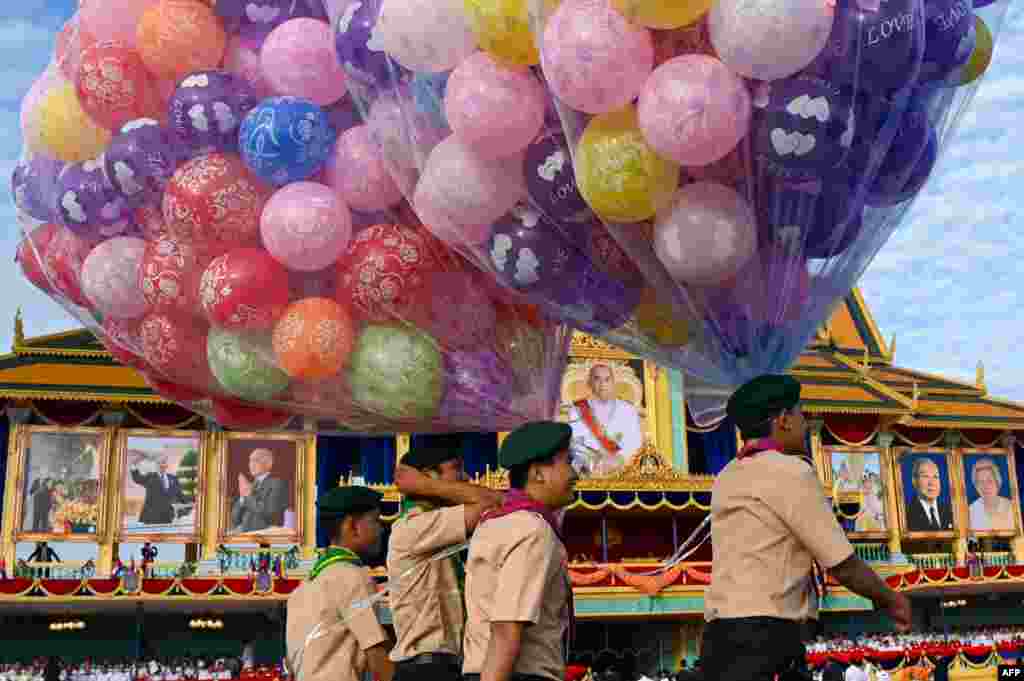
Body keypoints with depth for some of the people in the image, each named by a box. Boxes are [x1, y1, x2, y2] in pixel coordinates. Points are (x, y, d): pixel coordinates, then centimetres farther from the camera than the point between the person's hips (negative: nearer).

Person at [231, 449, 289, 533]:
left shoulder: (277, 484, -1)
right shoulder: (249, 486, 19)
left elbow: (271, 514, -14)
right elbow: (235, 519, 14)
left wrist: (249, 496, -9)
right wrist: (242, 498, -2)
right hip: (242, 534, 6)